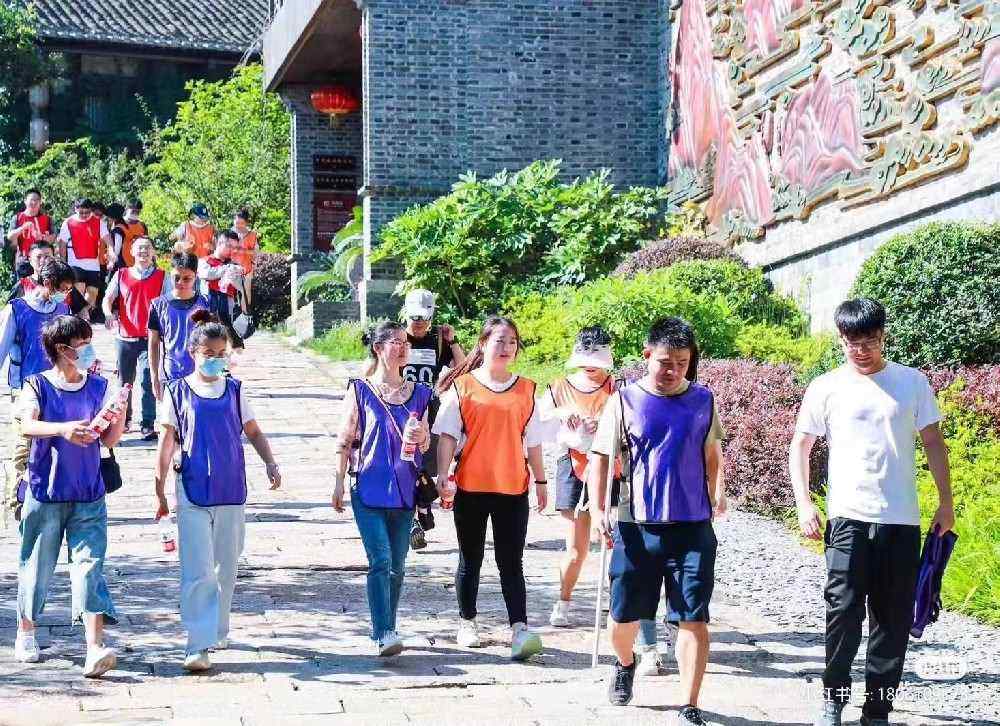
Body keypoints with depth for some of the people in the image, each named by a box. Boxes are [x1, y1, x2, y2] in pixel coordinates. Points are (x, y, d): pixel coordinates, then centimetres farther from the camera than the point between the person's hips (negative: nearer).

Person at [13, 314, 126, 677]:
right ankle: (26, 633, 32)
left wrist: (121, 415, -16)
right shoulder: (37, 385, -3)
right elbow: (27, 425, -21)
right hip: (44, 492, -2)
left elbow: (109, 439, 4)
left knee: (90, 565, -9)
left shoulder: (99, 387, 5)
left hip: (88, 496, 2)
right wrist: (62, 429, -39)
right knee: (37, 566, 9)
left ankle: (95, 649, -16)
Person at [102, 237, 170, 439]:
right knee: (124, 381, 13)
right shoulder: (121, 275, 10)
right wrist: (109, 313, -18)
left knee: (147, 380, -13)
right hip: (124, 336, 3)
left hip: (150, 338, -2)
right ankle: (124, 419, 29)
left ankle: (147, 425, -10)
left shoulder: (162, 277, 6)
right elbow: (108, 297, 3)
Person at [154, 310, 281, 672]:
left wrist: (270, 464, -5)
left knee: (226, 568, 13)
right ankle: (198, 645, -12)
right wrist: (160, 491, 1)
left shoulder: (234, 390, 6)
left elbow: (253, 431, 12)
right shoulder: (178, 391, -1)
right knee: (198, 570, -10)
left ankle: (217, 630, 30)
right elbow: (167, 443, 2)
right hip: (193, 493, -3)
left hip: (231, 492, 3)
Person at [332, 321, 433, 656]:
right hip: (369, 488, -4)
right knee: (380, 560, -14)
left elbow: (426, 445, 15)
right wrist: (340, 481, 1)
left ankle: (383, 632, 20)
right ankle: (384, 634, -17)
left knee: (397, 565, 8)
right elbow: (345, 439, 3)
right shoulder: (359, 390, 0)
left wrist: (421, 436, -8)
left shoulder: (419, 393, 10)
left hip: (404, 490, 4)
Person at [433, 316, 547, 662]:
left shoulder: (526, 390, 8)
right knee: (470, 560, 11)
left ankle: (519, 630, -13)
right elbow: (447, 436, -1)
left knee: (511, 562, -5)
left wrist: (540, 480, 16)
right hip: (470, 488, -1)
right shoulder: (462, 387, 1)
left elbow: (532, 441, 14)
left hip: (513, 488, 1)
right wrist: (443, 476, -11)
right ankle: (467, 623, 24)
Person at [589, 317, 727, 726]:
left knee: (694, 618, -5)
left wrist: (717, 490, 7)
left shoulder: (703, 401, 5)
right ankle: (625, 664, 44)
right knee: (624, 615, 11)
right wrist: (597, 509, -10)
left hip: (694, 527, 1)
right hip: (637, 526, 0)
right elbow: (600, 456, -1)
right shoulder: (625, 401, -1)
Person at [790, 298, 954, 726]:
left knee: (894, 620, 4)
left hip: (902, 521, 2)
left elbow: (933, 443, 10)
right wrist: (803, 503, -3)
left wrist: (946, 501, 5)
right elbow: (800, 447, 7)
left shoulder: (912, 382, 6)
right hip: (849, 518, -1)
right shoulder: (826, 388, 3)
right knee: (843, 613, -7)